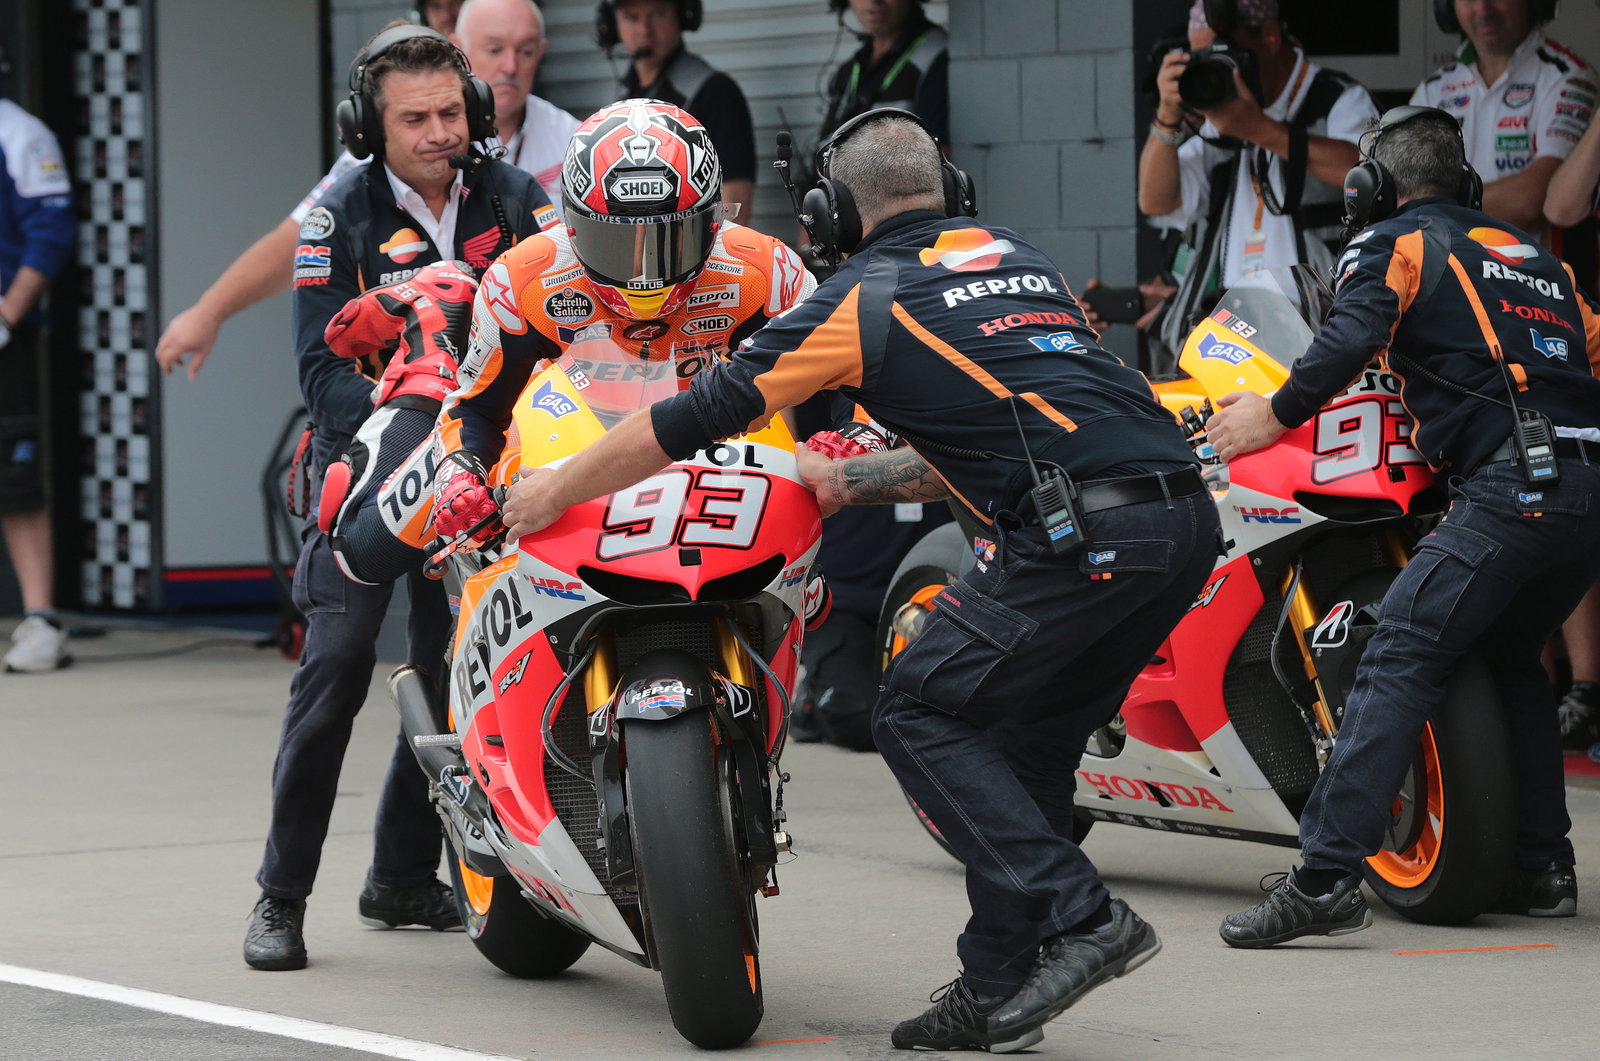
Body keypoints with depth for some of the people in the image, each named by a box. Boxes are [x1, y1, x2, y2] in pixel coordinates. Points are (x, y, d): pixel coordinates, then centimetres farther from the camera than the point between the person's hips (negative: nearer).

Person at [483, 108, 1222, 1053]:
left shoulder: (865, 298, 6)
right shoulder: (1022, 259, 26)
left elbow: (701, 415, 10)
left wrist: (557, 489, 21)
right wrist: (850, 481, 42)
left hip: (1084, 534, -8)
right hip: (1190, 516, 8)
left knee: (921, 716, 1)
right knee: (1023, 738, 17)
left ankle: (1079, 916, -11)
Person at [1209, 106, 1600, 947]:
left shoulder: (1396, 245, 10)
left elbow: (1348, 341, -8)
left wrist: (1273, 416, 1)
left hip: (1511, 490, -7)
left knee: (1399, 664, -13)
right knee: (1509, 659, 26)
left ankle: (1327, 877, -24)